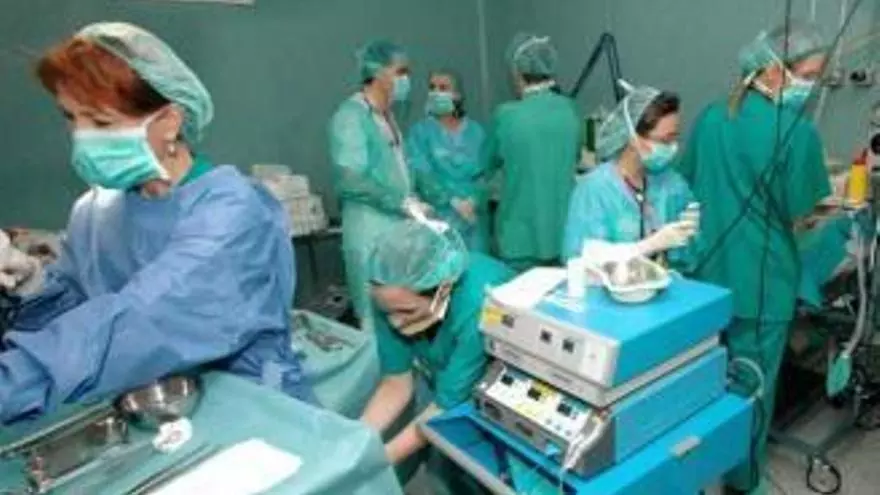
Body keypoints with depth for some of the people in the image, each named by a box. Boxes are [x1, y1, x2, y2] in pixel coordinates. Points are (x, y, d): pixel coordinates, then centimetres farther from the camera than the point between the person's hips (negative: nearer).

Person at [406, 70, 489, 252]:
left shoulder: (475, 131, 9)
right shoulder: (420, 131, 3)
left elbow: (486, 171, 3)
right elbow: (421, 174, -7)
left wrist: (474, 200, -14)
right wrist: (453, 201, -15)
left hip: (474, 217, 2)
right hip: (438, 218, -2)